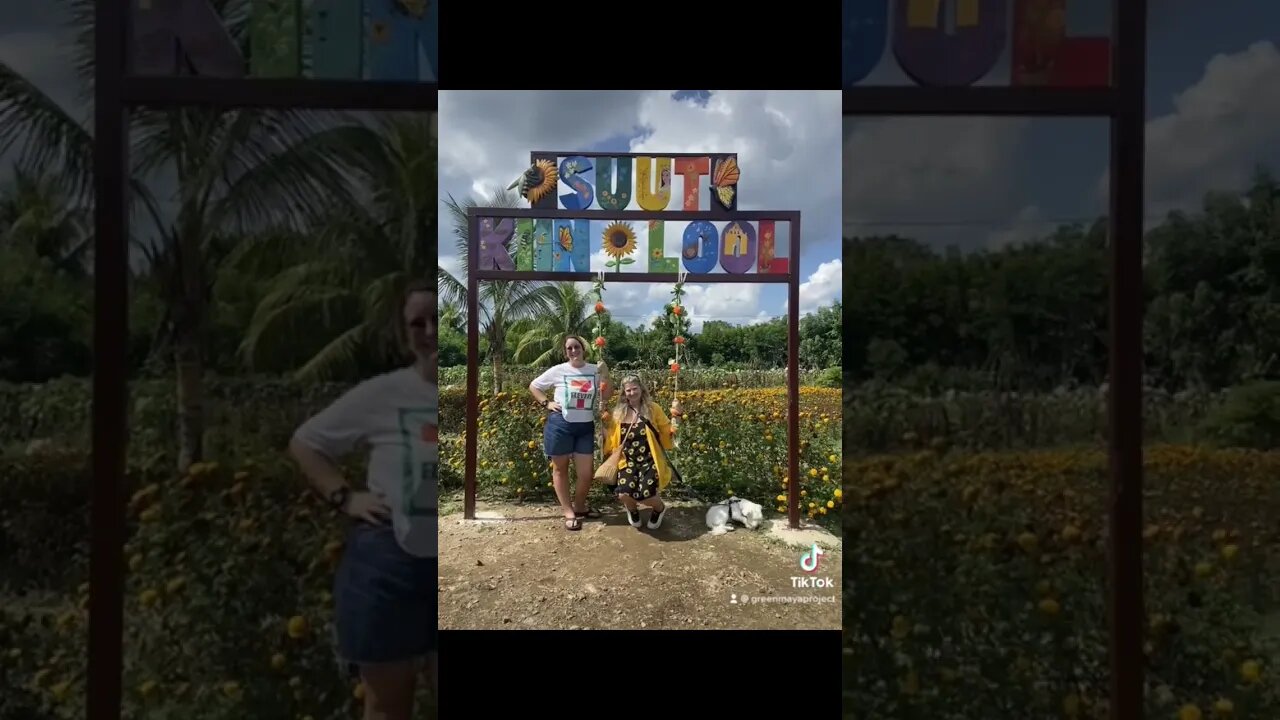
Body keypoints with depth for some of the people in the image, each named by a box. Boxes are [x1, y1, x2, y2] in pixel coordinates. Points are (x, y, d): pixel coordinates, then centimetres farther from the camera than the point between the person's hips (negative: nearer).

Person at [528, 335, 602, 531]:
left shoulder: (595, 370, 3)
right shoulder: (559, 370, -3)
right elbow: (533, 386, 6)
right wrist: (547, 403, -5)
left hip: (586, 427, 2)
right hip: (560, 425, -2)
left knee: (586, 473, 5)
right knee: (560, 468, 7)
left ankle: (579, 507, 29)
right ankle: (569, 512, 19)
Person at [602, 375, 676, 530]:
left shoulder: (653, 408, 2)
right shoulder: (618, 413, 8)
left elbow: (667, 431, 8)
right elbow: (612, 439, 13)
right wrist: (605, 422, 3)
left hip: (649, 460, -2)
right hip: (628, 462, 2)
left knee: (645, 494, -28)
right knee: (624, 494, -27)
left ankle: (659, 508, 14)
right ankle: (632, 509, 16)